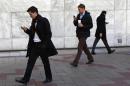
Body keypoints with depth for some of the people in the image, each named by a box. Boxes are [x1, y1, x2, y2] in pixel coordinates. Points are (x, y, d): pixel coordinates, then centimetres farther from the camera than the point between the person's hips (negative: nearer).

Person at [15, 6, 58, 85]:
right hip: (34, 45, 7)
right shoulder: (34, 22, 10)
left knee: (45, 62, 6)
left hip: (42, 45, -7)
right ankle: (25, 79, 5)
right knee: (30, 62, 3)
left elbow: (48, 34, -13)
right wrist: (26, 30, -3)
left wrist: (44, 44, -18)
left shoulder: (44, 21, -11)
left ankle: (49, 78, 21)